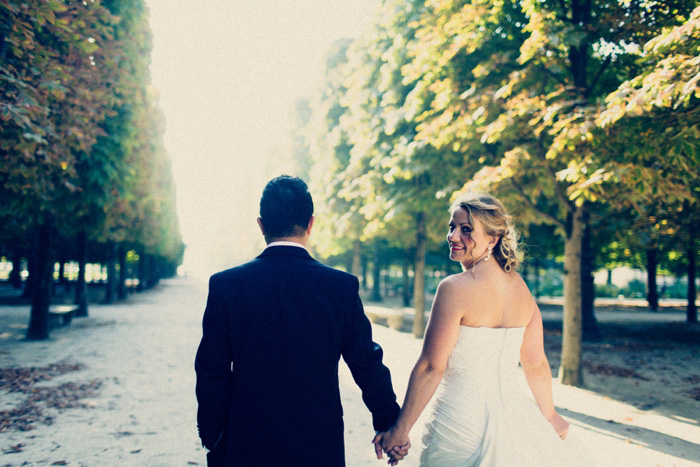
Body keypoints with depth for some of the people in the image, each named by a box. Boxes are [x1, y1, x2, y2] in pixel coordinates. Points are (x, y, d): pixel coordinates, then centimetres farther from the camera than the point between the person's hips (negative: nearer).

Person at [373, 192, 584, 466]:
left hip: (464, 420, -6)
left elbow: (431, 367, -18)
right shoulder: (520, 287, 0)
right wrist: (549, 415, 21)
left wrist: (400, 429, -10)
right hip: (514, 413, 6)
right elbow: (536, 364, 6)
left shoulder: (454, 289, -20)